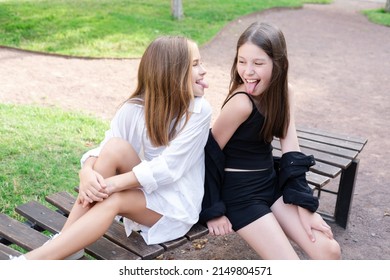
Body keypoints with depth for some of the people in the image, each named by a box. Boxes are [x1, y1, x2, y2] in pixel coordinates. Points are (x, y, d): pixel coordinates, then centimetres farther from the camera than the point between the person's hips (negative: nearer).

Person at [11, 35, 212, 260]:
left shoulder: (199, 111, -16)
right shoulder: (135, 108, -8)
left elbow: (169, 166, -24)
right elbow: (101, 150, -14)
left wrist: (113, 183, -32)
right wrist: (87, 173, -37)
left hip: (177, 204, -3)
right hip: (141, 191, 3)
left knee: (112, 201, -32)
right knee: (114, 147, -26)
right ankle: (62, 244, -22)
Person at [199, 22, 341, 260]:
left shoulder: (285, 92, -2)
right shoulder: (241, 103, -24)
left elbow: (291, 148, -4)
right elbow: (210, 154, -16)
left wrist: (304, 207, -8)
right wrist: (212, 211, -12)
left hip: (272, 182, 7)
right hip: (239, 192, -7)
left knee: (329, 251, 0)